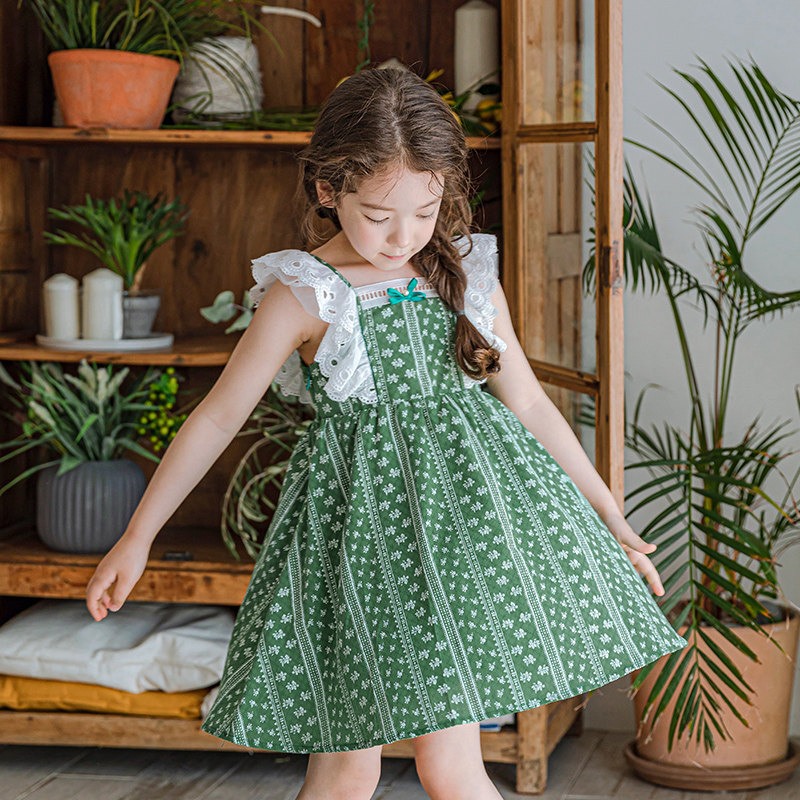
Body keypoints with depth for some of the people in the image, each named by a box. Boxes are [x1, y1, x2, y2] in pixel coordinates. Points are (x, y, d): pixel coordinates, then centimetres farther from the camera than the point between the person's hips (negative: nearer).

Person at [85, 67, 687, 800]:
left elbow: (529, 402, 13)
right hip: (358, 514, -2)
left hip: (465, 496, 2)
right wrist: (137, 539, 1)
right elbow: (219, 417, 0)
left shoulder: (467, 277, 6)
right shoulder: (302, 297, -5)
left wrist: (609, 516, 15)